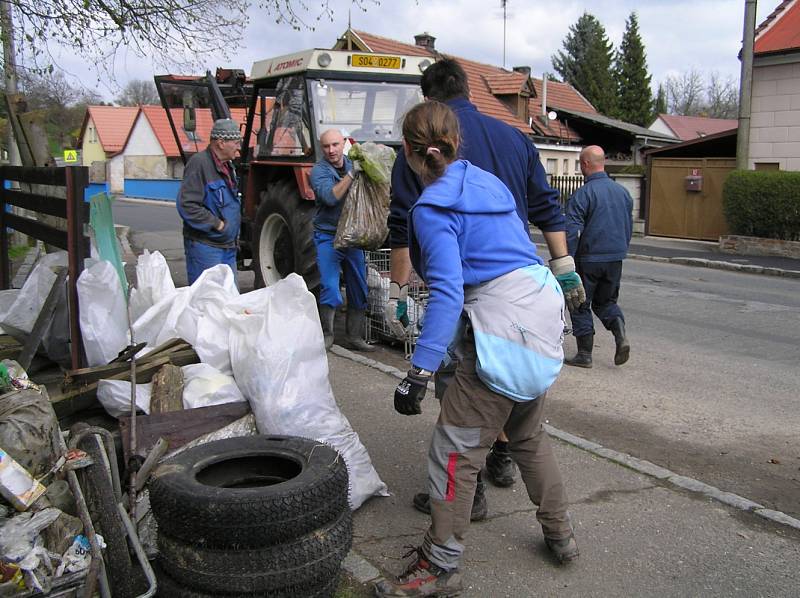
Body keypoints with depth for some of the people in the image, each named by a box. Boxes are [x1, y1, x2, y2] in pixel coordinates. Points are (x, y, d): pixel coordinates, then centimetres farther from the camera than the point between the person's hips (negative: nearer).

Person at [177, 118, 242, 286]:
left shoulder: (227, 165, 14)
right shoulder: (199, 163, -15)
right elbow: (186, 205, -22)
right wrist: (217, 224, -18)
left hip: (228, 246, 9)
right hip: (205, 246, -9)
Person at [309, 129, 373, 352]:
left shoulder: (353, 164, 9)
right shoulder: (319, 170, -6)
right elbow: (330, 197, -23)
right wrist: (351, 174, -26)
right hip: (328, 237, -5)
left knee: (359, 290, 8)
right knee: (330, 289, -12)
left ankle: (354, 337, 20)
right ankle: (326, 335, 5)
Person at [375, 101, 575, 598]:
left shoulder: (433, 208, -11)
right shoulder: (488, 181, 14)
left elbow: (448, 292, -22)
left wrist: (419, 372, -24)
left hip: (504, 324, -9)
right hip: (543, 309, 9)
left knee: (457, 449, 1)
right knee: (528, 433, 26)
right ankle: (560, 531, 41)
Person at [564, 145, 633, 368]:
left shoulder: (583, 194, -13)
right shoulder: (623, 191, 8)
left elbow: (571, 231, -17)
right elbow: (629, 227, 16)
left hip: (589, 259, -6)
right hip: (616, 259, 6)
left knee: (581, 306, 7)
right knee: (606, 301, 21)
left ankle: (585, 354, 10)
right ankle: (620, 335, -2)